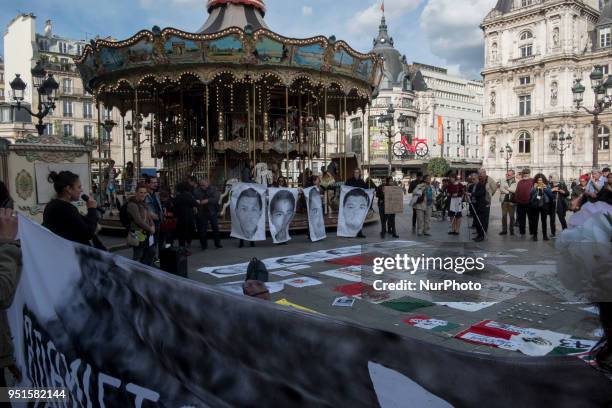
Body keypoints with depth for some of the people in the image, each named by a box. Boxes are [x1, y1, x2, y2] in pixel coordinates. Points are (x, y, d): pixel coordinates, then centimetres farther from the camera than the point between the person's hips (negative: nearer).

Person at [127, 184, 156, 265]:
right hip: (138, 235, -10)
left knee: (151, 252, 19)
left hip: (147, 233, 10)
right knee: (137, 257, -1)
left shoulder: (143, 203, 13)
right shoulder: (132, 204, -17)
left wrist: (152, 226, -3)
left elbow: (149, 216, 15)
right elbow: (138, 220, -23)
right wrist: (150, 228, -14)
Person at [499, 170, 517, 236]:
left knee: (511, 216, 5)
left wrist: (508, 189, -11)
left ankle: (511, 230, 13)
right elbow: (501, 189, -4)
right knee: (504, 216, 3)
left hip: (511, 201, -2)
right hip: (504, 200, 2)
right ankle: (504, 230, 8)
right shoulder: (503, 181, 9)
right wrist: (510, 192, -9)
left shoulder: (515, 182, 0)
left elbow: (516, 190, -13)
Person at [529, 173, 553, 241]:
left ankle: (545, 235, 12)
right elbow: (530, 194, -9)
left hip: (544, 206, 0)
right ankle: (535, 235, 6)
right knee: (535, 221, 1)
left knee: (544, 221, 4)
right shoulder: (533, 187, 3)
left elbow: (551, 195, -6)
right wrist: (535, 188, -17)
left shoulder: (546, 187, 4)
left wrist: (545, 189, -15)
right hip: (535, 206, 0)